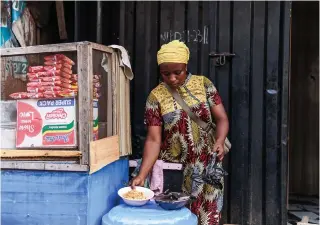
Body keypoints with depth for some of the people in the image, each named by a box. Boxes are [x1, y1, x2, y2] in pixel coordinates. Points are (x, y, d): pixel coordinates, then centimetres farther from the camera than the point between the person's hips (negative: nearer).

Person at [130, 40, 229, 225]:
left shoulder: (203, 84, 0)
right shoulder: (156, 96, -5)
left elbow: (222, 119, -1)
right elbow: (153, 140, -9)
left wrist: (219, 142, -21)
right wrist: (142, 175, -19)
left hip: (207, 164, 2)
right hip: (173, 166, -1)